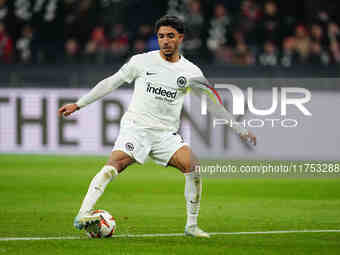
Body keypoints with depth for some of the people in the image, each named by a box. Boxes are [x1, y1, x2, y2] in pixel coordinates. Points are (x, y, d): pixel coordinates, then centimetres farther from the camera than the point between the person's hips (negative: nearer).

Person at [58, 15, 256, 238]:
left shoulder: (190, 72, 7)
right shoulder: (142, 61, 3)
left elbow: (213, 102, 14)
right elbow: (111, 83, 11)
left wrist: (240, 129, 11)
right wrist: (78, 105, 10)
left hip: (166, 135, 3)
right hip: (136, 127, -3)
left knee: (193, 166, -17)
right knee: (116, 164, -28)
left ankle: (192, 226, -3)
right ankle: (83, 215, -35)